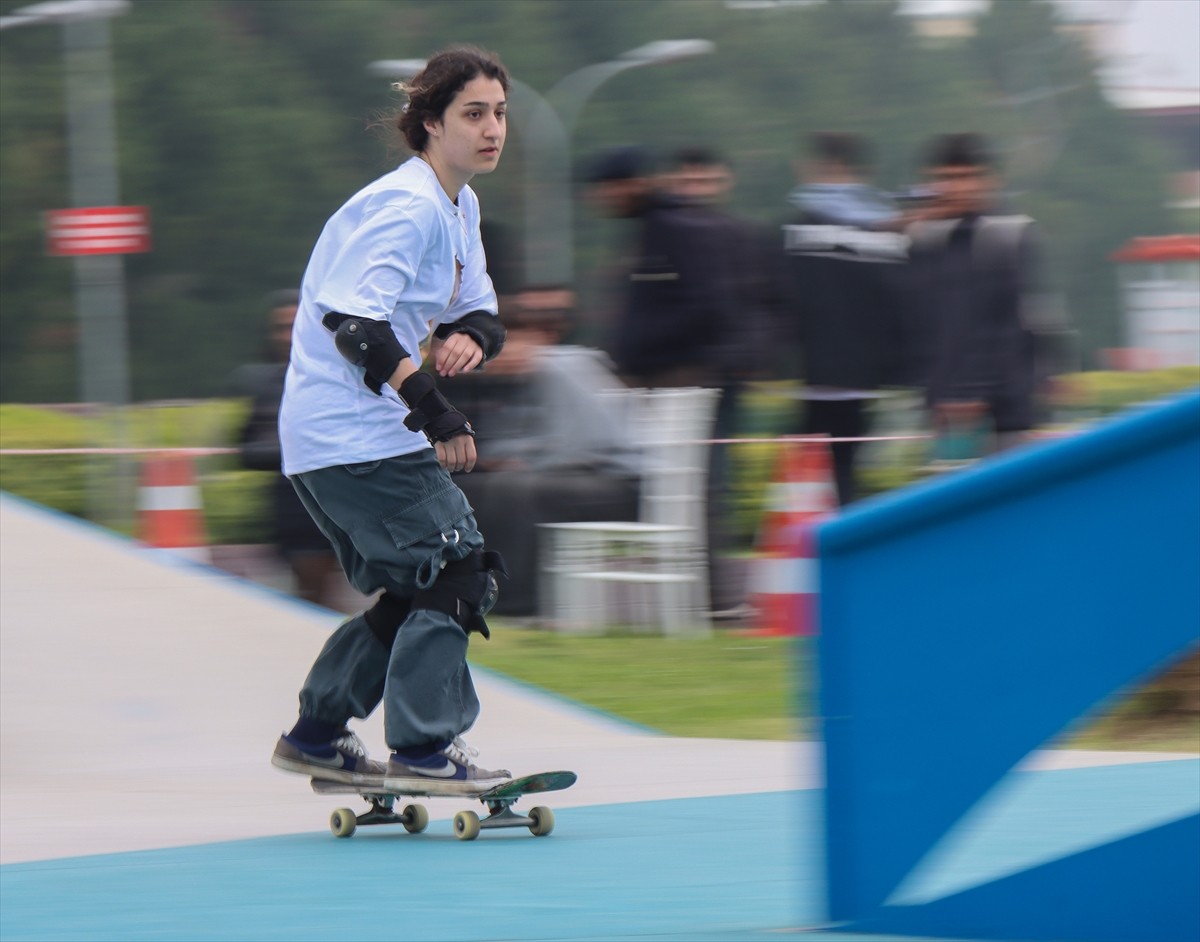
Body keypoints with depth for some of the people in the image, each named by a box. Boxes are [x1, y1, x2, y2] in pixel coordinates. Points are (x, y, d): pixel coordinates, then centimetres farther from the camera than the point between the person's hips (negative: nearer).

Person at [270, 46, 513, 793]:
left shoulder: (460, 207, 15)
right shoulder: (406, 206, -18)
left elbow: (482, 311, 17)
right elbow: (351, 317, -27)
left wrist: (471, 335, -8)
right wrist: (432, 407, -32)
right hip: (353, 432, -10)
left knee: (413, 588, 16)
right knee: (457, 570, -11)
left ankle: (317, 736, 23)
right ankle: (423, 749, -10)